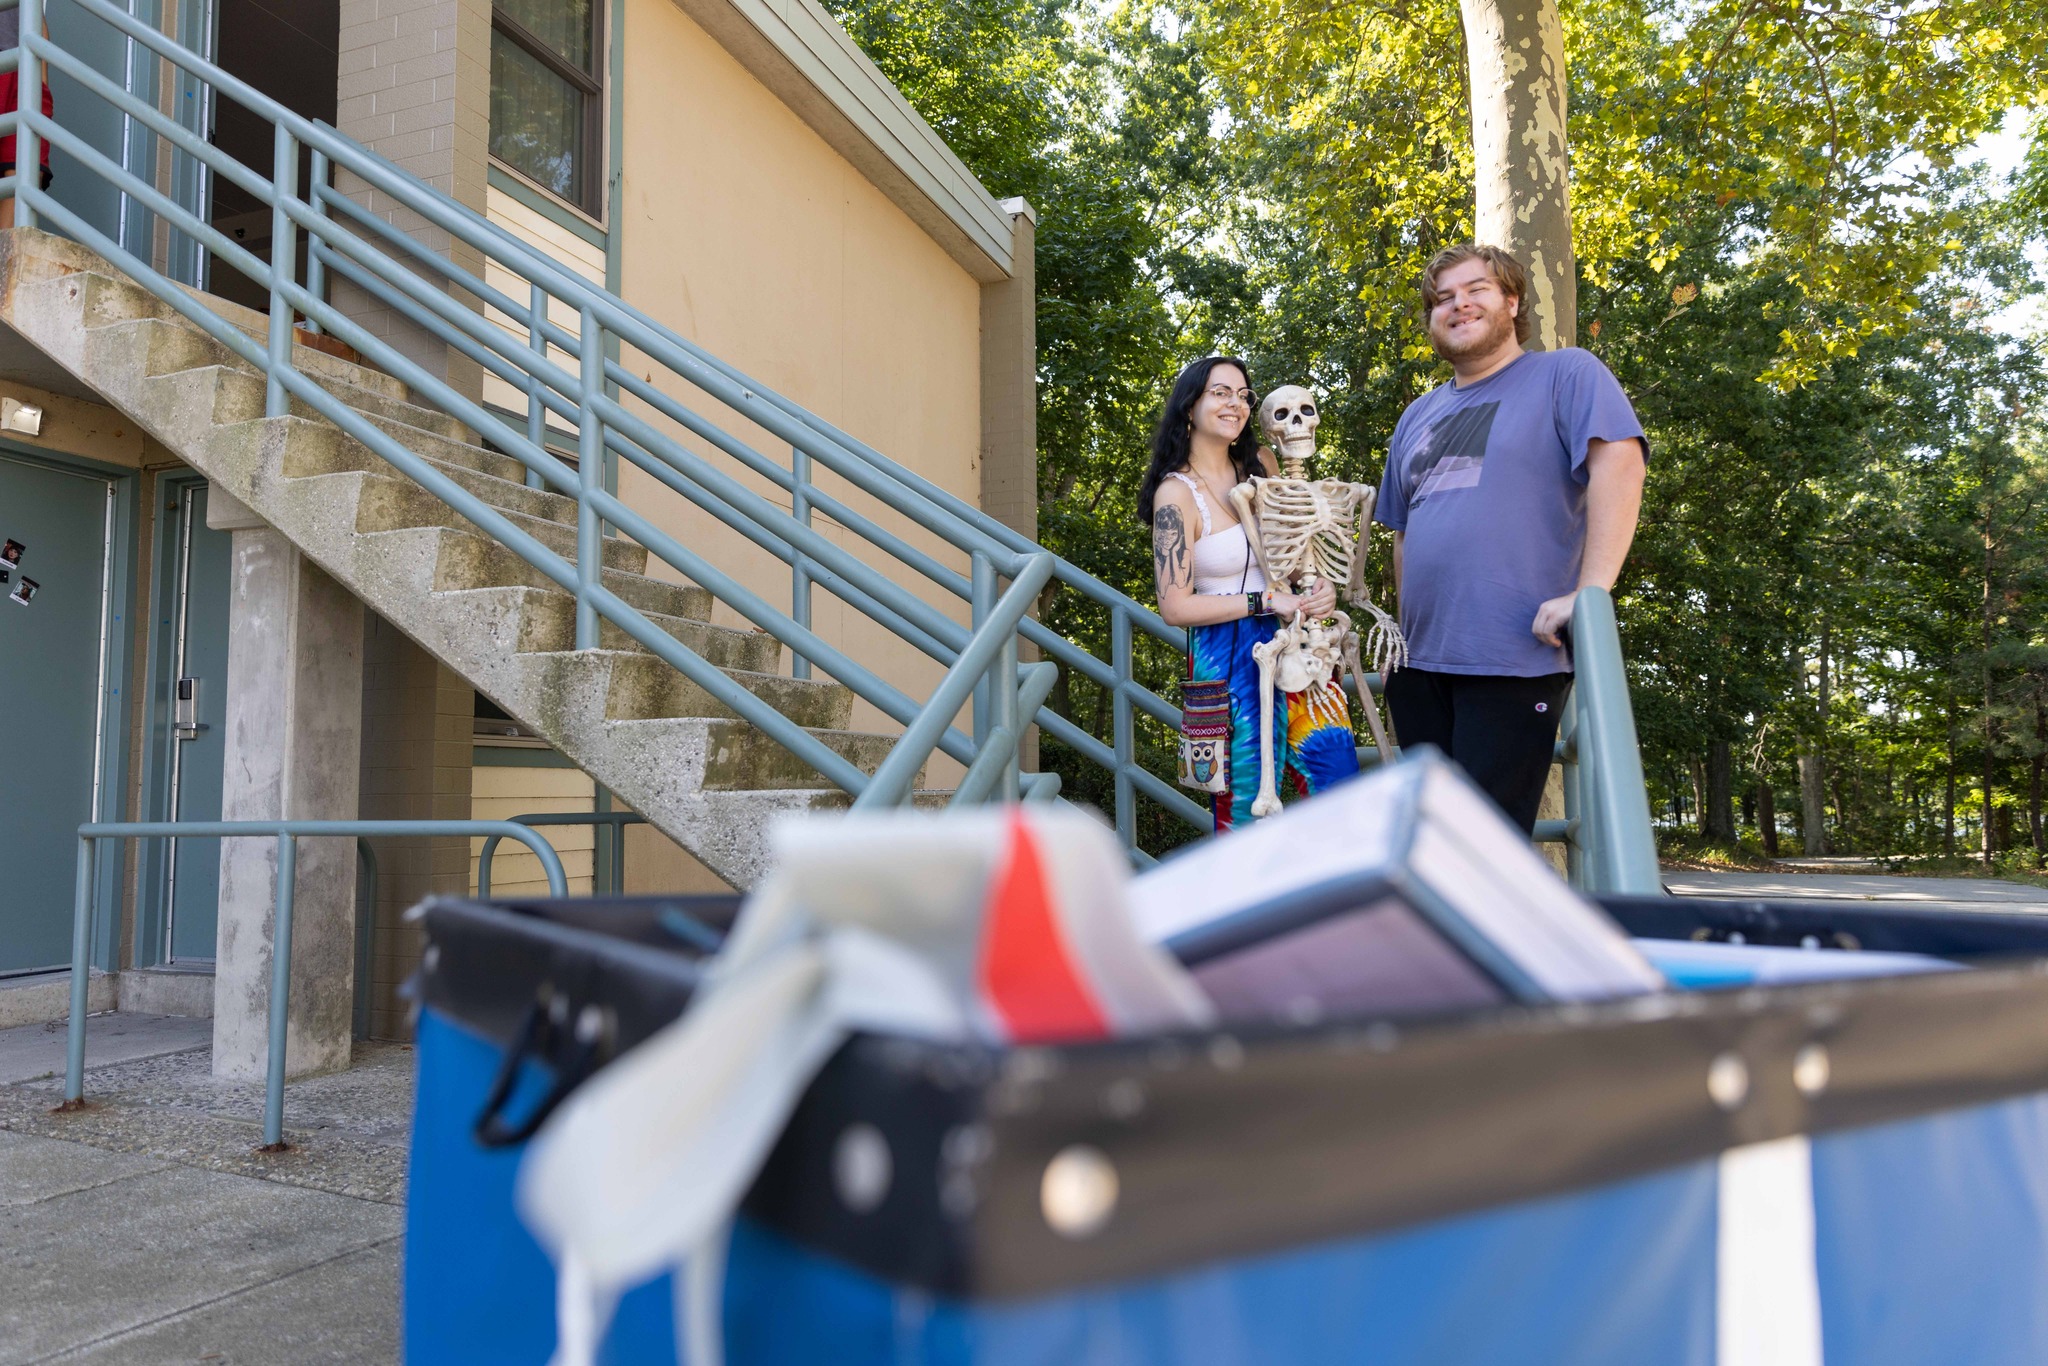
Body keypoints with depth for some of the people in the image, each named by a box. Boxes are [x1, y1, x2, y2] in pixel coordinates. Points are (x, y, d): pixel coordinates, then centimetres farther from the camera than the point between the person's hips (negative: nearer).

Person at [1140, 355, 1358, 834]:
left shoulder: (1261, 465, 8)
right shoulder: (1177, 493, -8)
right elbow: (1175, 606, -12)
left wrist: (1324, 586, 0)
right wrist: (1265, 601, -15)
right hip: (1229, 655, -5)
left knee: (1338, 778, 0)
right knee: (1245, 801, 0)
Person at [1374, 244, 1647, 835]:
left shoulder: (1566, 374, 1)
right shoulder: (1417, 418, 20)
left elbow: (1619, 462, -14)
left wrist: (1588, 592, -23)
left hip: (1513, 660, -6)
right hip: (1419, 663, 7)